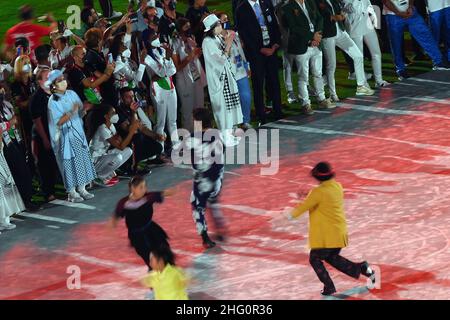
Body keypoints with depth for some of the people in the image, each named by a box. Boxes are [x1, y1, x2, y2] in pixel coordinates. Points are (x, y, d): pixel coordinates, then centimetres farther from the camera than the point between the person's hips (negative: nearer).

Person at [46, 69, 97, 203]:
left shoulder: (72, 94, 3)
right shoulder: (53, 101, -13)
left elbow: (81, 113, 9)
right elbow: (58, 122, -17)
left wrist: (81, 109, -14)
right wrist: (71, 112, -28)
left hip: (78, 133, 6)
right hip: (65, 136, -6)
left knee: (82, 159, 7)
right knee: (69, 163, -1)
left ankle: (82, 189, 15)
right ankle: (72, 193, 7)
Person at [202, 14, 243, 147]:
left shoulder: (219, 37, 8)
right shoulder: (208, 42, -18)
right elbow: (221, 59, -19)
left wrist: (228, 42, 3)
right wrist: (228, 44, -18)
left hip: (227, 75, 9)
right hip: (218, 78, -9)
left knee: (229, 106, 12)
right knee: (223, 106, -4)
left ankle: (229, 133, 20)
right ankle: (226, 137, 1)